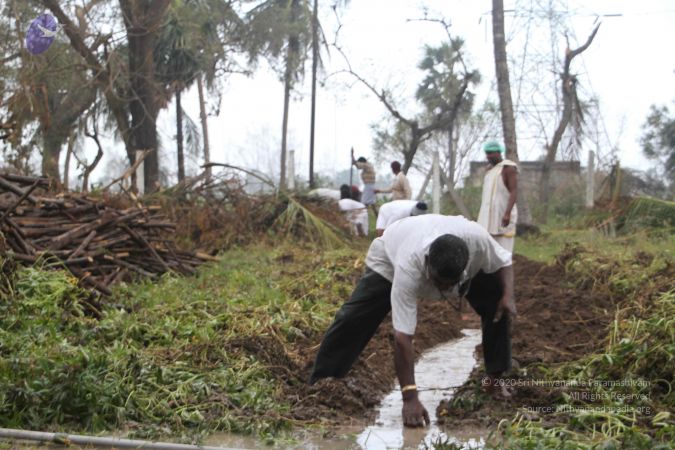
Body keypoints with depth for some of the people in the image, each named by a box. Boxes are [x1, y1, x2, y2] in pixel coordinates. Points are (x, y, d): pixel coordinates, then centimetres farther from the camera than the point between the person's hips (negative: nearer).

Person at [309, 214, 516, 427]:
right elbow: (403, 337, -48)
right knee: (354, 318, -16)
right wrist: (410, 398, -50)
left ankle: (494, 377, 4)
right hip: (389, 257, -3)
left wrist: (508, 295, -36)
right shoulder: (408, 269, -48)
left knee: (497, 305, -14)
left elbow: (503, 263, -16)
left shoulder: (477, 238, -42)